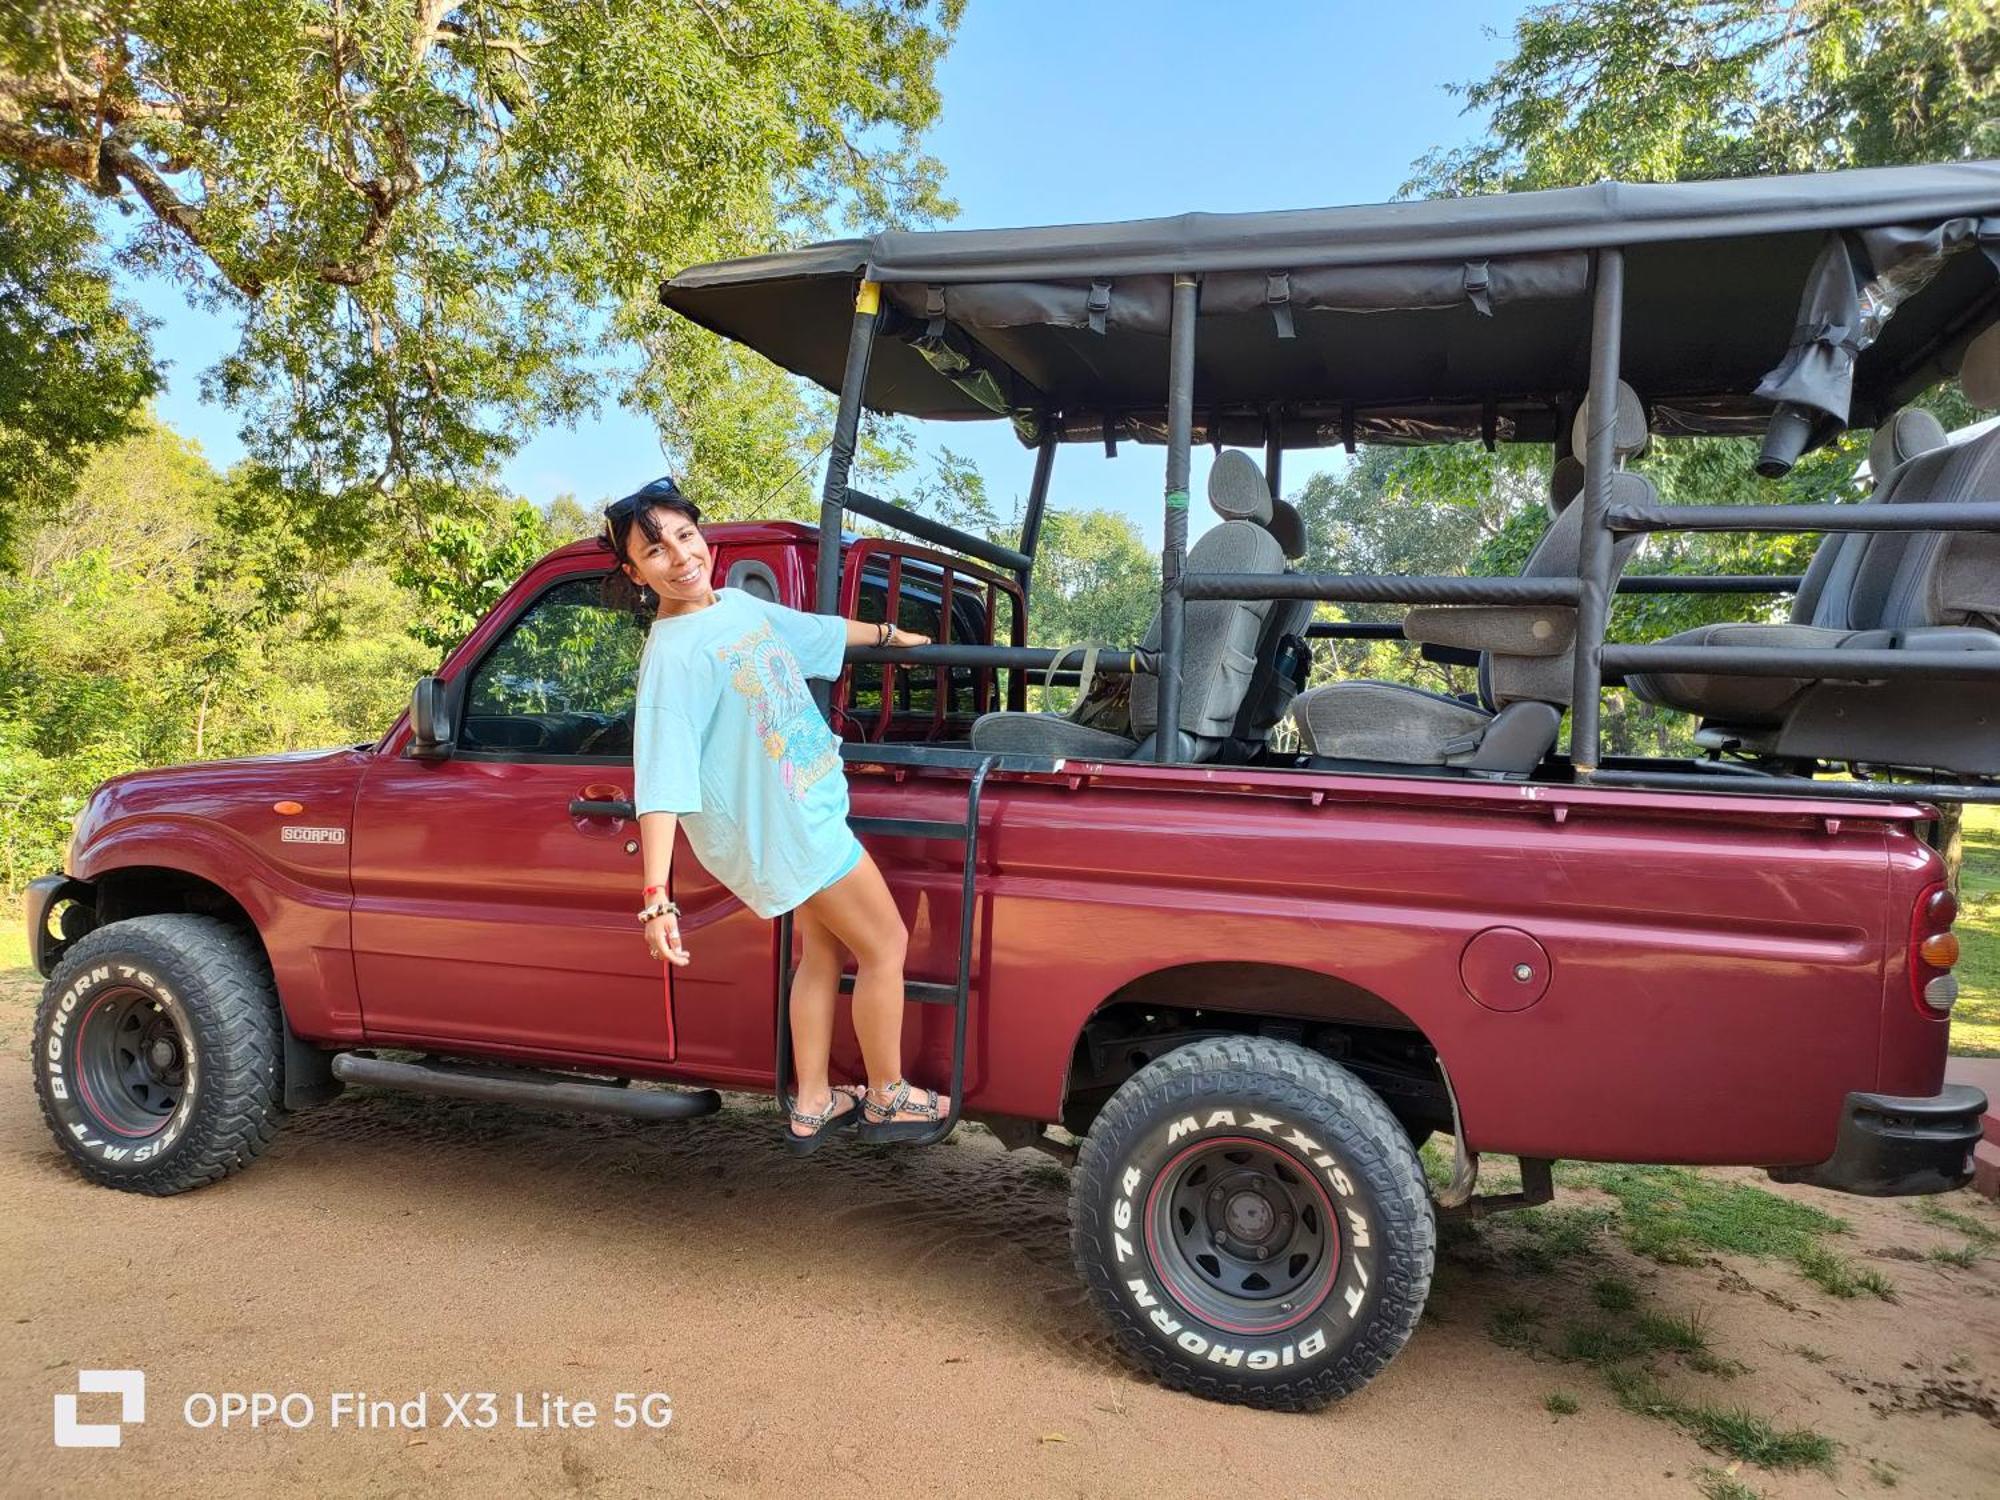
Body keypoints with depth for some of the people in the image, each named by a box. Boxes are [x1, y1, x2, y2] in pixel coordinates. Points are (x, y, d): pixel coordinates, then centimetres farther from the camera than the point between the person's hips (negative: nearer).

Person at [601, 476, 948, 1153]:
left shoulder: (738, 604, 2)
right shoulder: (672, 656, -24)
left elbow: (819, 630, 22)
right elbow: (661, 786, -30)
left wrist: (891, 635, 37)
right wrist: (657, 899, -35)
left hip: (809, 810, 9)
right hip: (787, 826, -9)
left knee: (822, 949, 18)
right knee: (885, 946, 3)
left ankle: (811, 1108, 31)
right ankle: (886, 1099, 21)